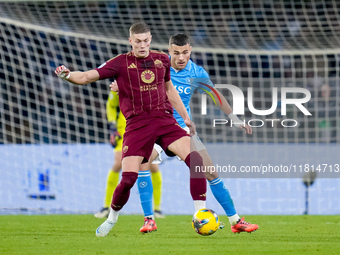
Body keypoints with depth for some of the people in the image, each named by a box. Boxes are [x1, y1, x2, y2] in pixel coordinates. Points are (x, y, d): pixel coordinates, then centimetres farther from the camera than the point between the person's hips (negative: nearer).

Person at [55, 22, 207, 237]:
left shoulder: (162, 59, 12)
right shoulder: (121, 63, 1)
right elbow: (87, 77, -4)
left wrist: (186, 117, 28)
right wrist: (68, 75, -25)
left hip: (164, 120, 3)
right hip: (137, 124, -3)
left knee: (195, 160, -18)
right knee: (128, 178, -12)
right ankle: (112, 217, 17)